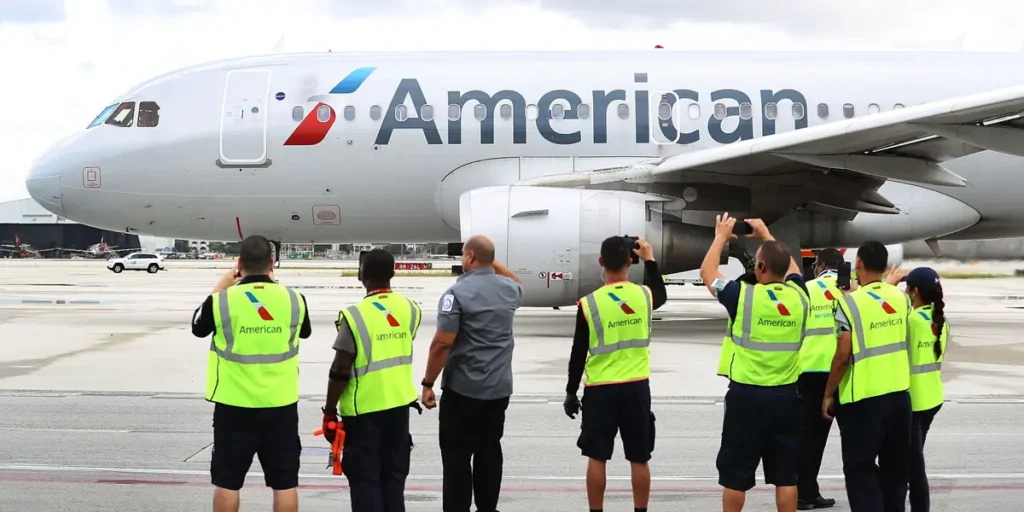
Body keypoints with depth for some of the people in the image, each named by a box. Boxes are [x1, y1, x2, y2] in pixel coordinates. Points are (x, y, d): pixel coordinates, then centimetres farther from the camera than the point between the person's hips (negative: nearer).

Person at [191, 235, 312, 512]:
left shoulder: (222, 300, -11)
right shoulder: (293, 299, -6)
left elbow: (198, 328, 10)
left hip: (234, 405, -1)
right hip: (280, 405, 1)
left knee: (227, 481, 11)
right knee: (285, 482, 8)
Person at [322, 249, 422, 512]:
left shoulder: (354, 315, -17)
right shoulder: (410, 309, -2)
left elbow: (340, 371, -15)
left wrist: (330, 411, -5)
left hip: (364, 408, -5)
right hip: (399, 403, 5)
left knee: (364, 478, 4)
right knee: (394, 473, 16)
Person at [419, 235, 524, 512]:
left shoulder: (458, 292, -14)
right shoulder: (509, 289, 5)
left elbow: (442, 344, -17)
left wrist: (428, 383, -9)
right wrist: (493, 262, 27)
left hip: (463, 388, -6)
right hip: (499, 387, 6)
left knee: (457, 455, -1)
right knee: (489, 451, 14)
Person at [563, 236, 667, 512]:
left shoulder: (588, 303, -10)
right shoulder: (644, 295, -3)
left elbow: (578, 354, -4)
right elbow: (660, 295, 24)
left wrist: (571, 392, 6)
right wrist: (650, 259, 26)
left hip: (600, 389, -2)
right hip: (637, 386, 2)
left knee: (596, 458, 6)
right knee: (639, 458, 9)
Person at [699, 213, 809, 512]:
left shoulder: (743, 295, -12)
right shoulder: (798, 295, -1)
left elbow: (707, 272, 5)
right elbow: (791, 266, 22)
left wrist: (721, 237, 18)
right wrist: (766, 235, 31)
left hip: (747, 396, -3)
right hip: (786, 396, 4)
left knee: (735, 475, 7)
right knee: (786, 475, 8)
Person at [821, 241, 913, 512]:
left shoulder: (850, 302, -13)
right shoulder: (901, 297, 3)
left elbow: (843, 355, -16)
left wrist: (828, 395, -5)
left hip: (864, 398, -5)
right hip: (899, 393, 6)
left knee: (860, 467, 2)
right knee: (896, 465, 17)